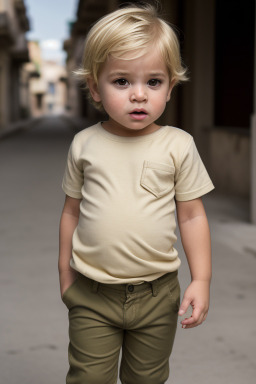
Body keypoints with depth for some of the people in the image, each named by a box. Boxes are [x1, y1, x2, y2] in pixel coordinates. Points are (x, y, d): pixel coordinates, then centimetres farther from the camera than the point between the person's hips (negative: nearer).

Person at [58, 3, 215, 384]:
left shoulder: (178, 145, -7)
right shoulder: (85, 144, -3)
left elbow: (191, 215, -2)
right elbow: (72, 211, 7)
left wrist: (201, 280, -5)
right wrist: (65, 271, 11)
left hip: (156, 295, 0)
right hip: (92, 295, 0)